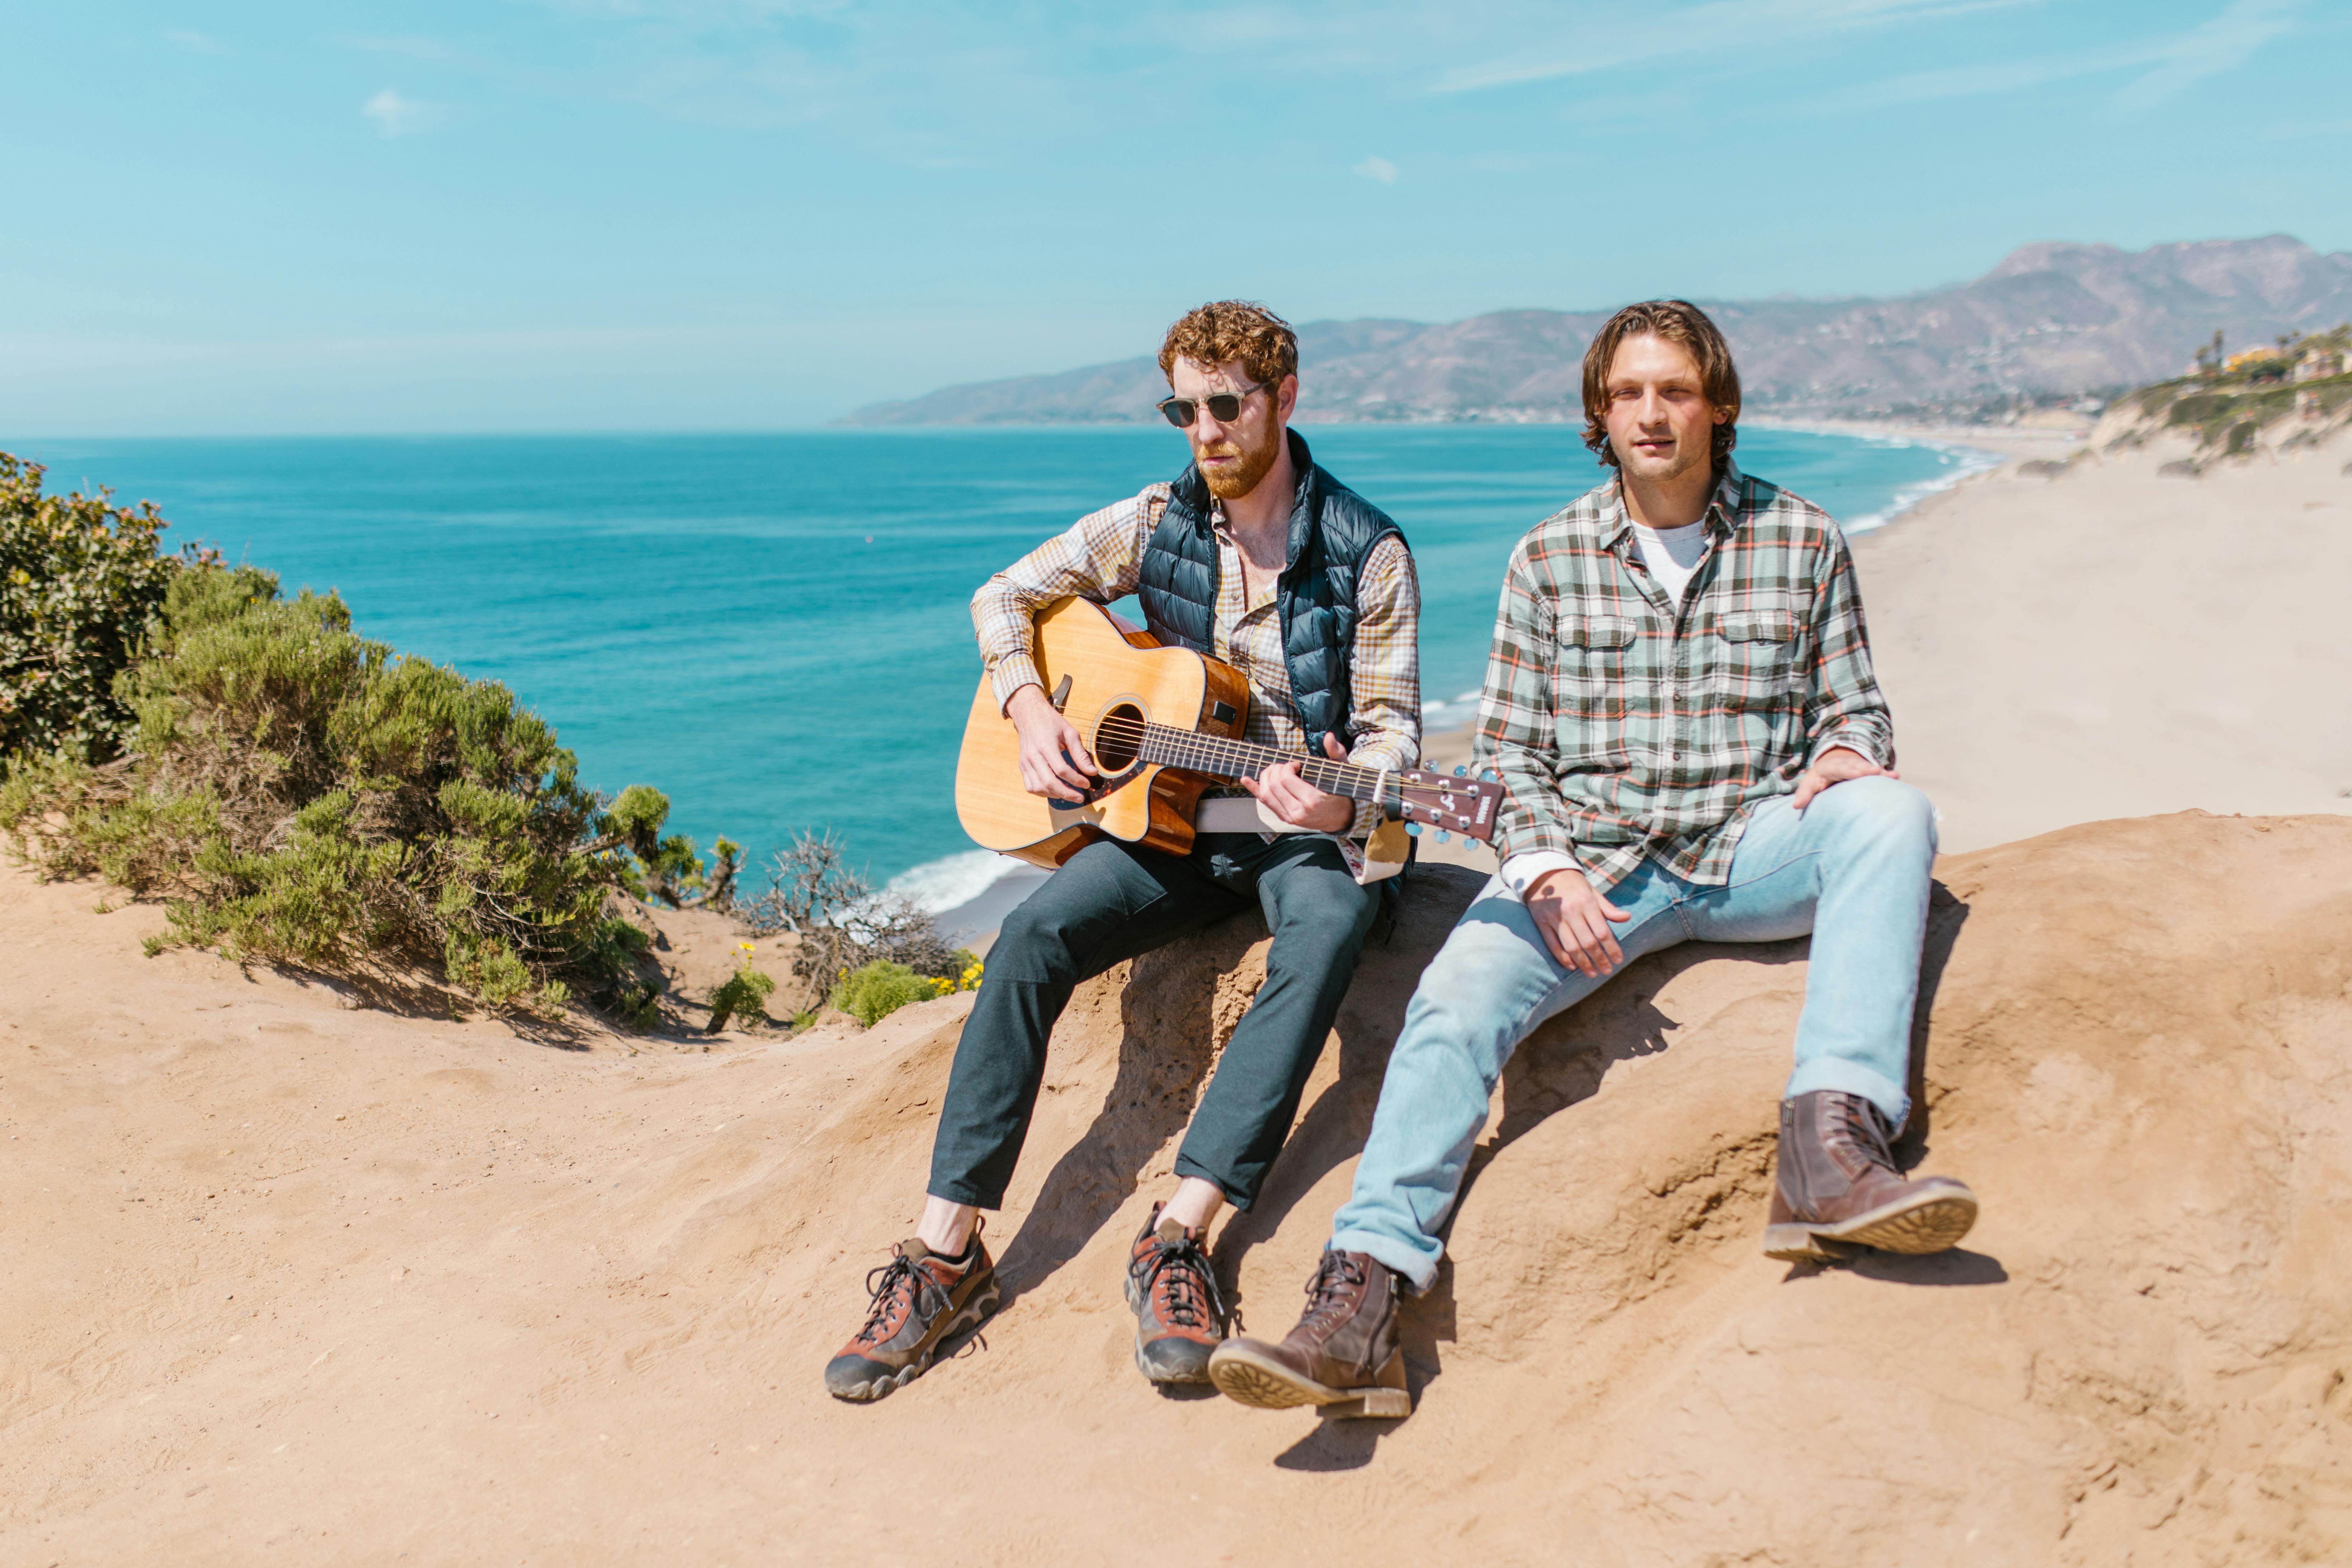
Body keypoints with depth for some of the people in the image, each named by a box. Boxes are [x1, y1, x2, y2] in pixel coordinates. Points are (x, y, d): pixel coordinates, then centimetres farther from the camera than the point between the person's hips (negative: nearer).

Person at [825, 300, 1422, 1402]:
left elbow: (1391, 723, -4)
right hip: (1172, 814, 3)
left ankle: (1177, 1238, -36)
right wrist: (1030, 712, -3)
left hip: (1304, 829, -2)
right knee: (1032, 936, -24)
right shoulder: (1155, 524, 6)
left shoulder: (1368, 553, -3)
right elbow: (1004, 597, 15)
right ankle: (947, 1250, -19)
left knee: (1328, 933, -37)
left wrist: (1340, 806, -26)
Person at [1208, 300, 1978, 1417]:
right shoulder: (1548, 559, 8)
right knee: (1458, 993, -27)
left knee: (1893, 814, -30)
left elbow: (1856, 711, 15)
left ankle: (1831, 1147, -41)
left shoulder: (1802, 542, 9)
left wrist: (1846, 755, -11)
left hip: (1754, 848, 1)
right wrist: (1548, 872, -12)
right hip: (1592, 860, 0)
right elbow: (1510, 750, 6)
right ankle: (1362, 1300, -33)